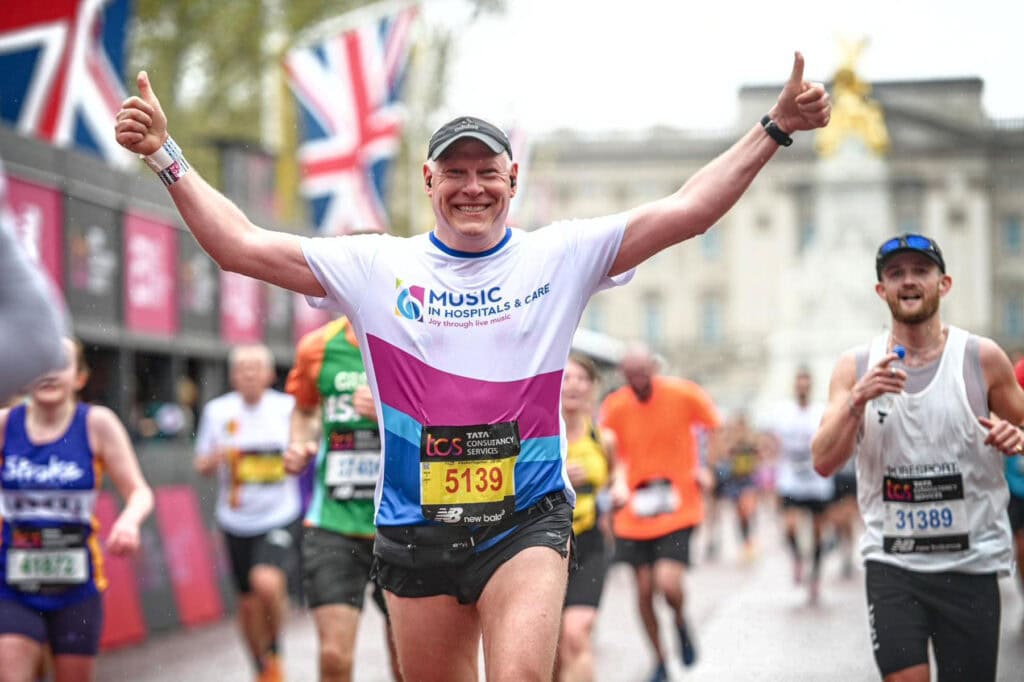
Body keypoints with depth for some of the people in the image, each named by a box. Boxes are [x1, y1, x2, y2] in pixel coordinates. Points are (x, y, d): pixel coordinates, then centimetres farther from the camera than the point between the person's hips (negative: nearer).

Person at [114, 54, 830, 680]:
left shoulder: (562, 256, 2)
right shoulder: (375, 266, 3)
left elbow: (686, 211, -3)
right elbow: (241, 245, 0)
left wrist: (775, 128, -9)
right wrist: (167, 156, -6)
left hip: (528, 521, -2)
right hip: (415, 528, 2)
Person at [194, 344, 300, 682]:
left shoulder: (288, 408, -3)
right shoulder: (217, 411, 1)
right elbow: (202, 465, 9)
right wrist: (215, 458, -13)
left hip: (280, 518, -3)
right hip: (236, 521, 3)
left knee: (267, 582, -26)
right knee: (248, 603, 10)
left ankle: (274, 651, 1)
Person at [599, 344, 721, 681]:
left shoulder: (684, 394, -9)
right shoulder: (614, 407, -5)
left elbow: (718, 429, 5)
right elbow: (611, 454, 6)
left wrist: (706, 470, -4)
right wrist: (618, 483, -13)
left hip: (678, 509, -2)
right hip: (634, 511, 2)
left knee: (668, 584, -17)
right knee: (644, 589, 4)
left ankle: (681, 622, 19)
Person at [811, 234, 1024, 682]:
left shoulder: (983, 359, -2)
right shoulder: (855, 368, 2)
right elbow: (824, 463, -4)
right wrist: (857, 400, -20)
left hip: (969, 561, 0)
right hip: (891, 560, 0)